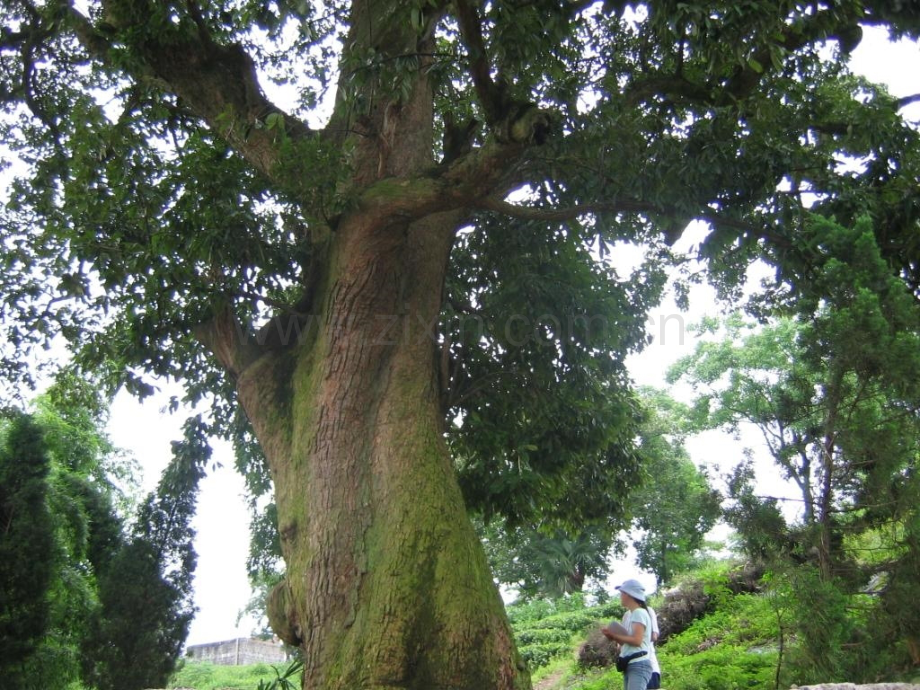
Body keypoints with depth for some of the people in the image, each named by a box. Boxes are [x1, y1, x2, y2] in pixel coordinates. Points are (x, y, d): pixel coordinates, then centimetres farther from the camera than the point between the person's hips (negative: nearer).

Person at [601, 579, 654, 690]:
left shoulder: (639, 613, -7)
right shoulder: (628, 615, 18)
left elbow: (637, 640, -16)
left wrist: (614, 635, -7)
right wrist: (613, 636, -1)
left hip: (639, 665, -9)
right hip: (629, 665, 9)